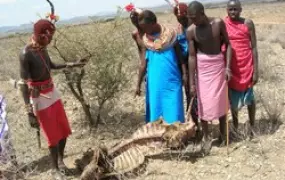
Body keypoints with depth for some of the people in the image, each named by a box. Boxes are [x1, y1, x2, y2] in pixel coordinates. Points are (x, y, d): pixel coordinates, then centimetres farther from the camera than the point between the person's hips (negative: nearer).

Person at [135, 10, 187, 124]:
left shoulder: (170, 34, -3)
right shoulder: (145, 40, 1)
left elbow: (180, 55, 5)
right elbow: (143, 63, 5)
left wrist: (184, 73, -2)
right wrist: (138, 84, 5)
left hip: (172, 81, -2)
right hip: (155, 82, 2)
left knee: (174, 112, 0)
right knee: (155, 112, 5)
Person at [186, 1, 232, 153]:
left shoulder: (218, 23, -10)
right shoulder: (190, 31, -10)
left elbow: (228, 45, -1)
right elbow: (192, 56, -8)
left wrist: (228, 67, -11)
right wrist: (191, 82, -10)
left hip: (218, 64, 0)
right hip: (202, 67, 0)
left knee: (220, 100, 5)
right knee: (203, 102, 2)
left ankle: (222, 133, 25)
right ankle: (206, 137, 16)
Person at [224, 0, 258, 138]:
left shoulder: (248, 23, -4)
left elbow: (254, 47, -4)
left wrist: (256, 70, -9)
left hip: (246, 66, -1)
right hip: (230, 67, 1)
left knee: (249, 97, 9)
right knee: (233, 98, 11)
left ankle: (252, 127, 24)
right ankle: (235, 127, 26)